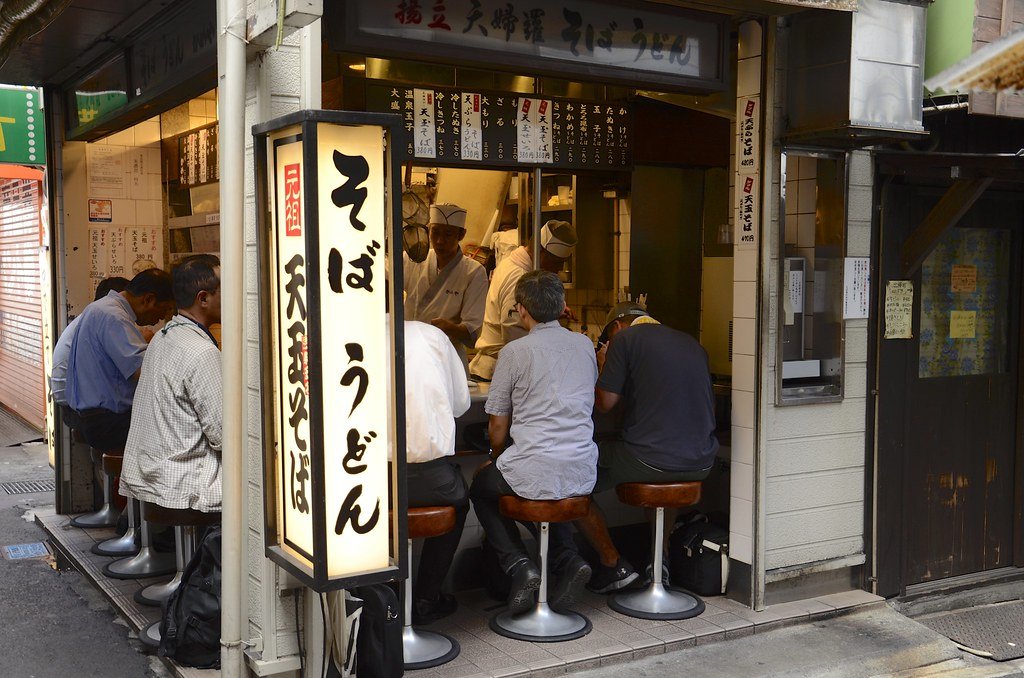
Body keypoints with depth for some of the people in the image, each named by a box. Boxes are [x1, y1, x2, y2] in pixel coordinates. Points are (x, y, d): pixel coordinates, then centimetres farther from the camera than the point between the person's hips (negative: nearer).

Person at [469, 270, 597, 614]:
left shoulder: (515, 351, -7)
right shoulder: (584, 345, 8)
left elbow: (498, 424, -1)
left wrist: (497, 458, 21)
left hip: (535, 472, -5)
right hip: (582, 473, 5)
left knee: (481, 486, 24)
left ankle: (519, 565, 7)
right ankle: (568, 558, 15)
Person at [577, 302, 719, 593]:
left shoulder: (625, 339, -2)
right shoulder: (692, 343, 17)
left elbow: (605, 402, -5)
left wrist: (603, 365, 14)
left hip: (649, 459, -7)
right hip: (701, 464, 7)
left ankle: (613, 564, 12)